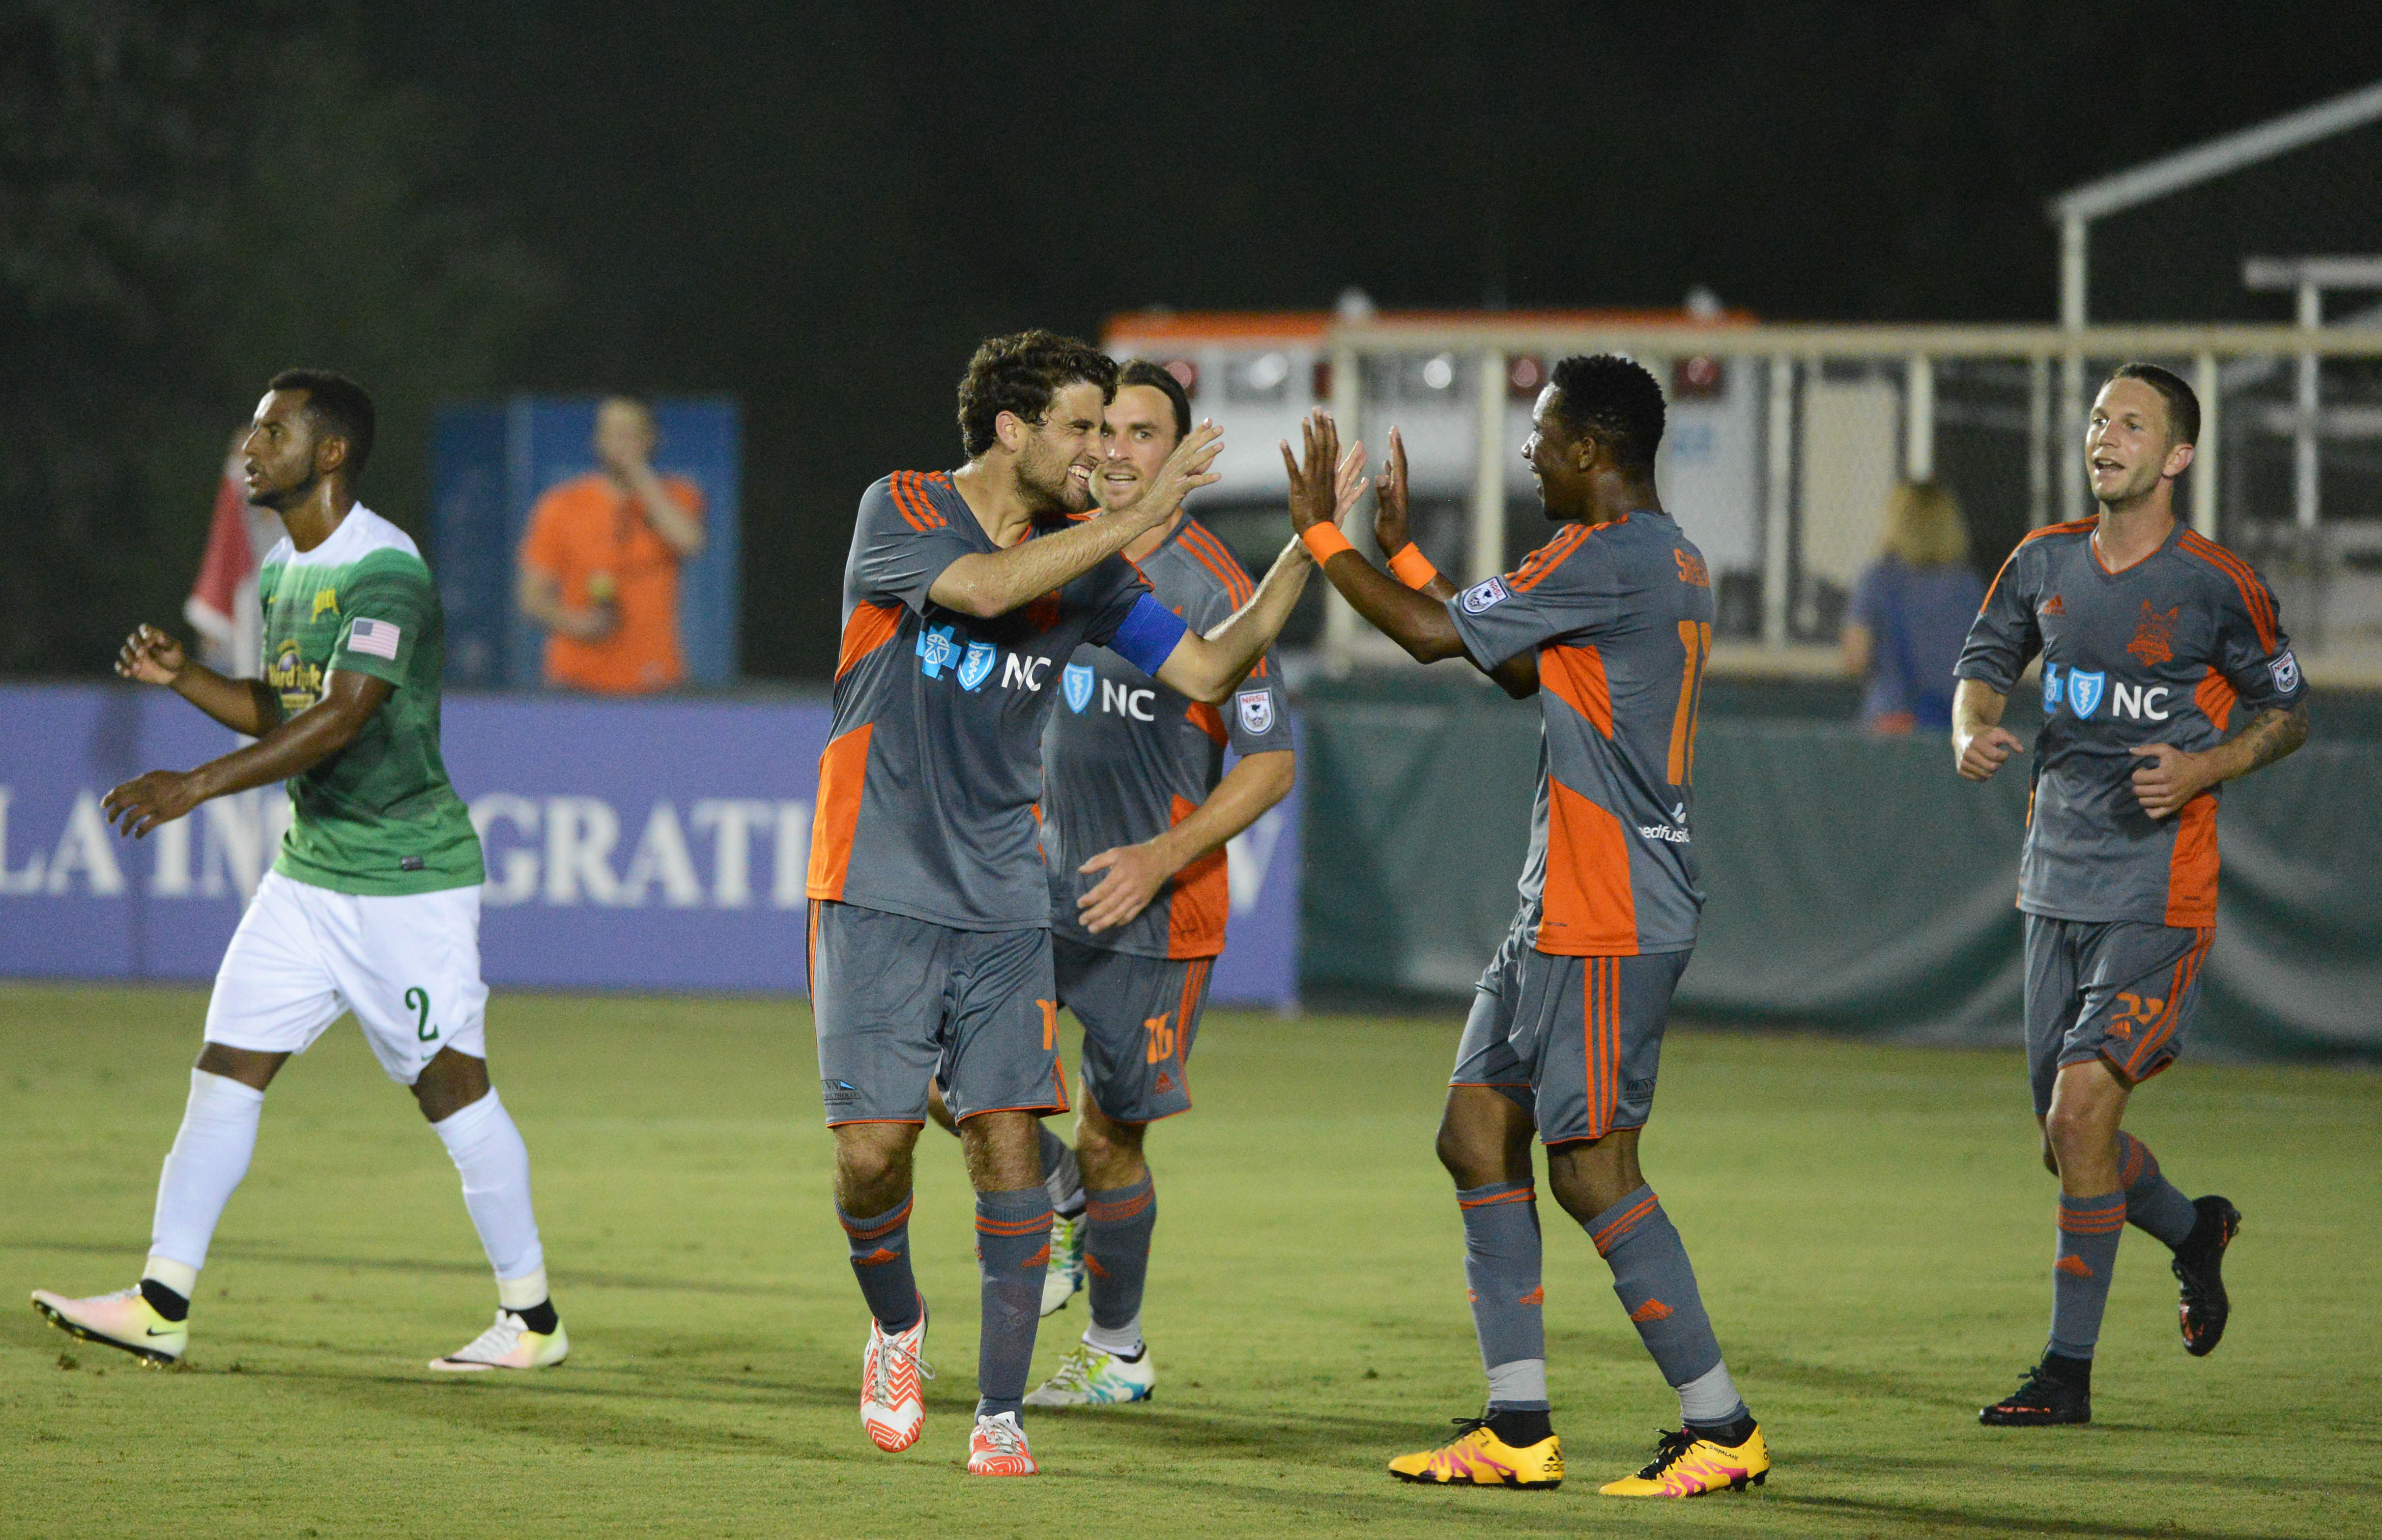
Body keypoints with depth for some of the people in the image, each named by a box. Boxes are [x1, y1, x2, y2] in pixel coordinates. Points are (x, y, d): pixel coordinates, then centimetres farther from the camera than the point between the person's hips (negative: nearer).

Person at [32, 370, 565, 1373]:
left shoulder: (386, 573, -19)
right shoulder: (285, 569, 11)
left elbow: (340, 721, -29)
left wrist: (197, 786, -34)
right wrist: (182, 678, 4)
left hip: (410, 877, -8)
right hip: (309, 870, 8)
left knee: (450, 1085, -1)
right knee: (226, 1067, 0)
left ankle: (530, 1317, 11)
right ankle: (162, 1305, 0)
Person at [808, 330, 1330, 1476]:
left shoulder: (1082, 560, 8)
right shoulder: (901, 512, -6)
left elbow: (1206, 669, 7)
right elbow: (980, 588, -26)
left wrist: (1307, 549, -1)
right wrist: (1134, 522, -25)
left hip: (1003, 904, 4)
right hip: (879, 895, -3)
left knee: (1007, 1140, -6)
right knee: (874, 1144, -8)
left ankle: (1000, 1413, 0)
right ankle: (896, 1327, 22)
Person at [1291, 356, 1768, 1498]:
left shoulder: (1610, 559, -16)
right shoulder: (1666, 560, 15)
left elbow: (1434, 634, -13)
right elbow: (1517, 668, 24)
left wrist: (1321, 537, 0)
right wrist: (1399, 548, 25)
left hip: (1608, 922, -10)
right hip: (1564, 915, 10)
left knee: (1591, 1168, -7)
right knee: (1478, 1135, 10)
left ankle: (1721, 1429, -3)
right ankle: (1517, 1428, 10)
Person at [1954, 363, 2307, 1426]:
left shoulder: (2217, 585, -7)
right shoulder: (2045, 564, 6)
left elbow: (2288, 714, 4)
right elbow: (1985, 667, 18)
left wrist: (2204, 769, -13)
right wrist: (1972, 733, -5)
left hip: (2160, 891, -6)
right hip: (2057, 887, 6)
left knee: (2081, 1112, -16)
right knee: (2068, 1142, 10)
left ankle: (2068, 1369, -7)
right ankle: (2194, 1233, 42)